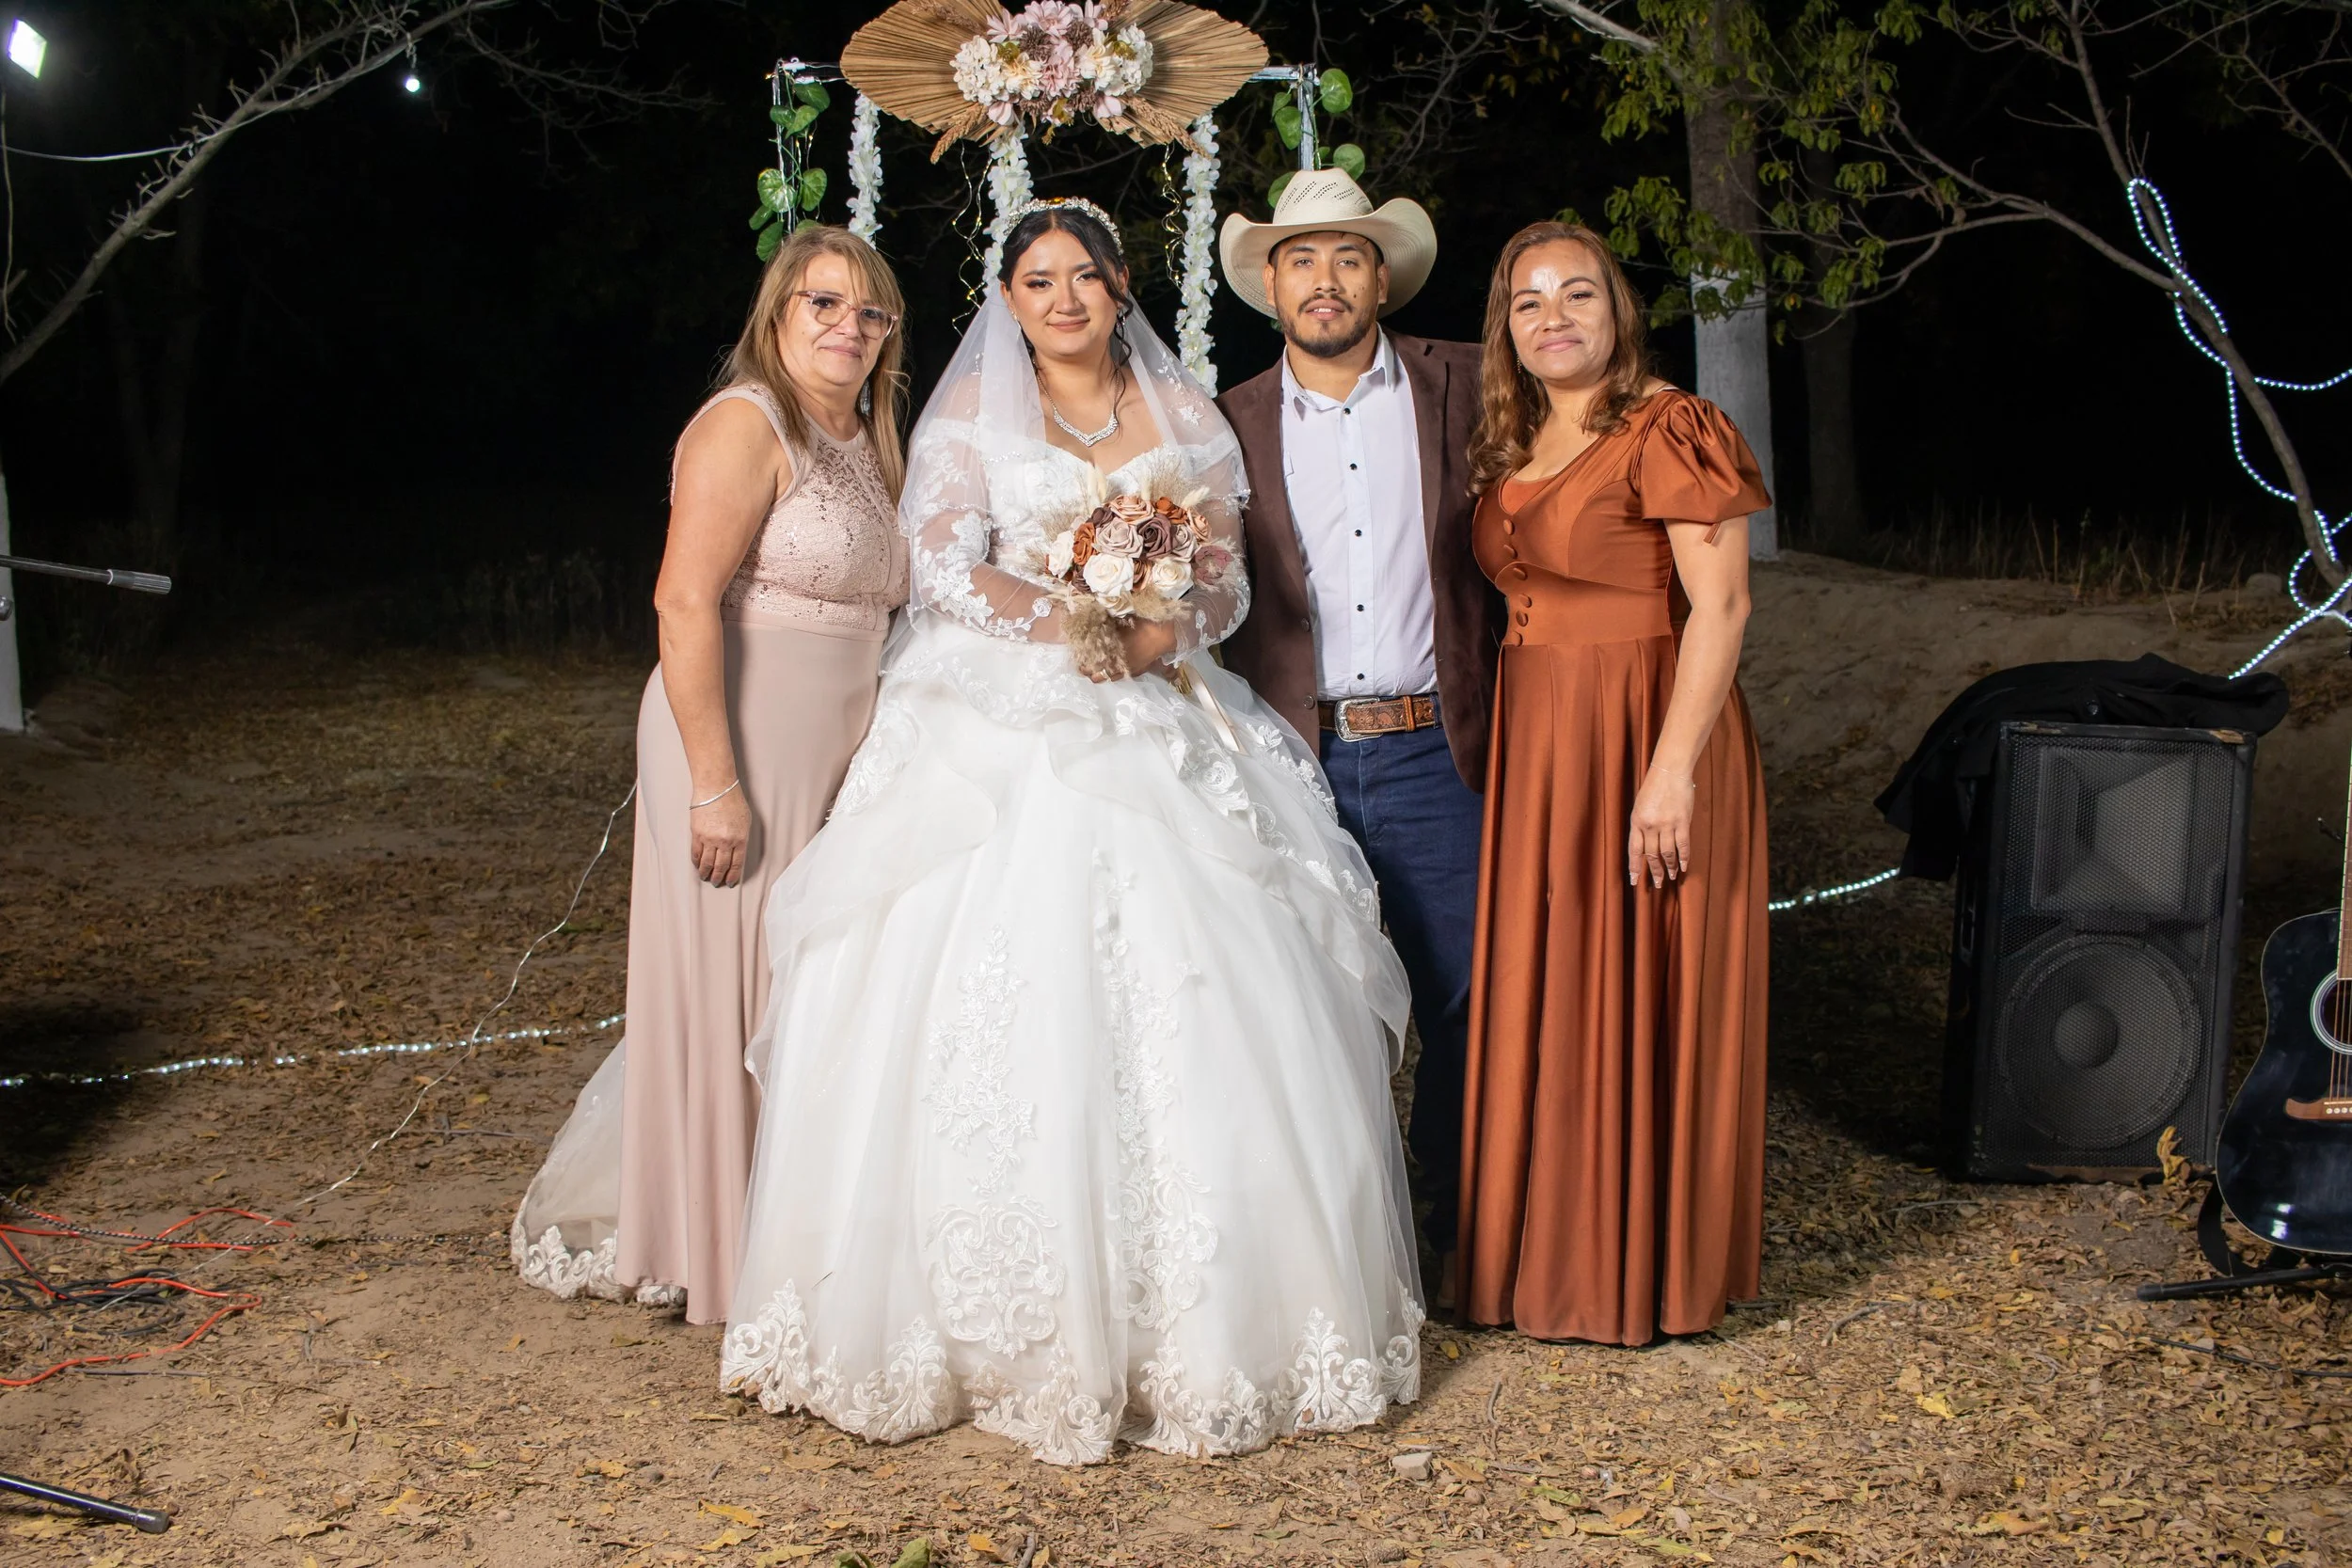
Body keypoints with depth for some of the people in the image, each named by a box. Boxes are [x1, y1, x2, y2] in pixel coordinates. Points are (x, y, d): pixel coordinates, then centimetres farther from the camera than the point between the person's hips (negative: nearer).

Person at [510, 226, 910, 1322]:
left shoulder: (865, 446, 15)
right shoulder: (747, 424, -11)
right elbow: (685, 603, -20)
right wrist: (716, 782, -24)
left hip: (827, 770, 8)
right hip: (742, 751, -8)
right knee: (728, 993, 1)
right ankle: (708, 1253, 15)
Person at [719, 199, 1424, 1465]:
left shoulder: (1184, 415, 13)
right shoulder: (971, 409, 7)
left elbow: (1225, 581, 9)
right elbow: (948, 566, -4)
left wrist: (1160, 636, -12)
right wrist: (1076, 625, -13)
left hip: (1158, 737, 2)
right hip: (1002, 743, -2)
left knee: (1188, 1016, -4)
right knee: (1005, 1015, -9)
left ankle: (1191, 1314, 5)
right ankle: (1013, 1328, -1)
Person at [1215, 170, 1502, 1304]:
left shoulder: (1461, 388, 5)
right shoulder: (1234, 425, 7)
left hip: (1432, 754, 0)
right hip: (1292, 763, 0)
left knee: (1465, 1008, 5)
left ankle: (1458, 1238, 23)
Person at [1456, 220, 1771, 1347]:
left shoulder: (1668, 431, -10)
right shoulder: (1509, 450, 13)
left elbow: (1720, 606, -15)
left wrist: (1672, 768, -22)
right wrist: (1505, 749, 8)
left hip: (1644, 740, -7)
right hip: (1534, 748, 7)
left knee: (1640, 1002, 1)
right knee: (1540, 1001, 11)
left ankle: (1648, 1271, 16)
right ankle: (1548, 1248, 25)